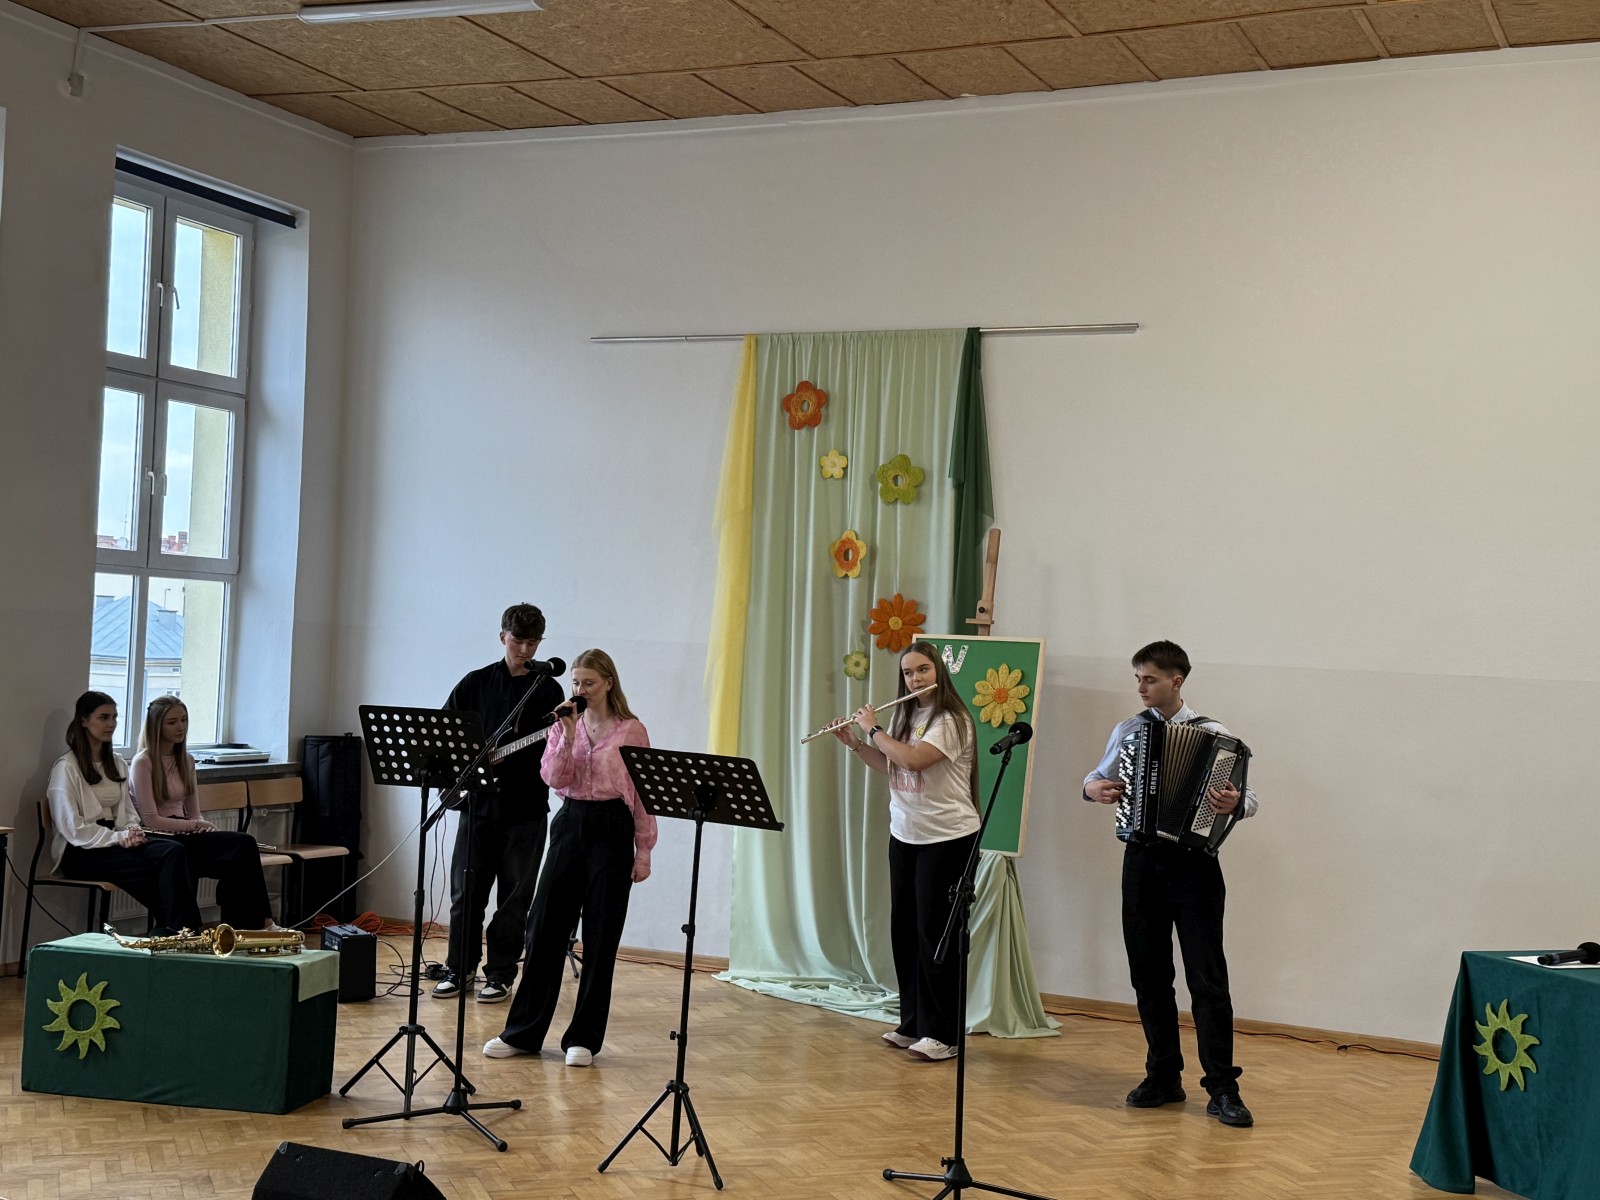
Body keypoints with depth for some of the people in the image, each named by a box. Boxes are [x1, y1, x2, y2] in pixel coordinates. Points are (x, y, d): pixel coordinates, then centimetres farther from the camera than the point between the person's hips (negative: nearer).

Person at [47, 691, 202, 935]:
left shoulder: (117, 763, 17)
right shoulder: (66, 767, -6)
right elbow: (72, 828, -13)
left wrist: (133, 831, -4)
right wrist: (118, 837, -18)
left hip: (114, 841, 7)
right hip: (80, 851, -6)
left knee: (174, 852, -26)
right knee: (158, 868, -30)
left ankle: (184, 930, -31)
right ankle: (172, 929, -23)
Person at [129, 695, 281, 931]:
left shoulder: (186, 761, 16)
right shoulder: (143, 762, -6)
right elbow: (150, 820, -13)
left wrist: (203, 825, -6)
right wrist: (195, 825, -15)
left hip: (183, 835, 7)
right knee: (244, 844, -28)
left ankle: (239, 929, -24)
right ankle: (262, 922, -26)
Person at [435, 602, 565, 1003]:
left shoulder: (548, 690, 4)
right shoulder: (476, 683, 8)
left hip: (525, 808, -1)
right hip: (479, 801, 1)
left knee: (514, 898, 3)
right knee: (466, 892, 5)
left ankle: (500, 974, 12)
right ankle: (461, 969, 18)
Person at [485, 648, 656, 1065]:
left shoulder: (631, 730, -2)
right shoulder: (566, 724, 8)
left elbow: (644, 793, -1)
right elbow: (555, 779, -3)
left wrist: (643, 851, -3)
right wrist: (568, 736, -15)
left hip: (612, 830, -3)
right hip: (570, 825, 4)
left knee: (600, 937, 1)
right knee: (545, 928, 5)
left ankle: (584, 1038, 11)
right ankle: (523, 1032, 14)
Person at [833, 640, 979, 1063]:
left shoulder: (951, 720, -14)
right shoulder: (905, 717, 10)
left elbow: (914, 759, -26)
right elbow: (890, 768, 18)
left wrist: (873, 729, -14)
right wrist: (855, 743, 6)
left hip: (947, 838, -8)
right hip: (905, 836, 8)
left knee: (935, 932, -6)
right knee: (904, 929, 9)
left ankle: (943, 1034, 1)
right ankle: (913, 1023, 19)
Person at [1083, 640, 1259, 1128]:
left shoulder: (1212, 735, -2)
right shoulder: (1128, 731, 9)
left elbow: (1248, 799, -3)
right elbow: (1097, 777, 22)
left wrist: (1235, 803, -26)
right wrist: (1093, 788, -1)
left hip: (1194, 863, -4)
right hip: (1142, 861, 4)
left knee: (1207, 977, -5)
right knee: (1149, 973, 9)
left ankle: (1222, 1089, 0)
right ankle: (1163, 1077, 21)